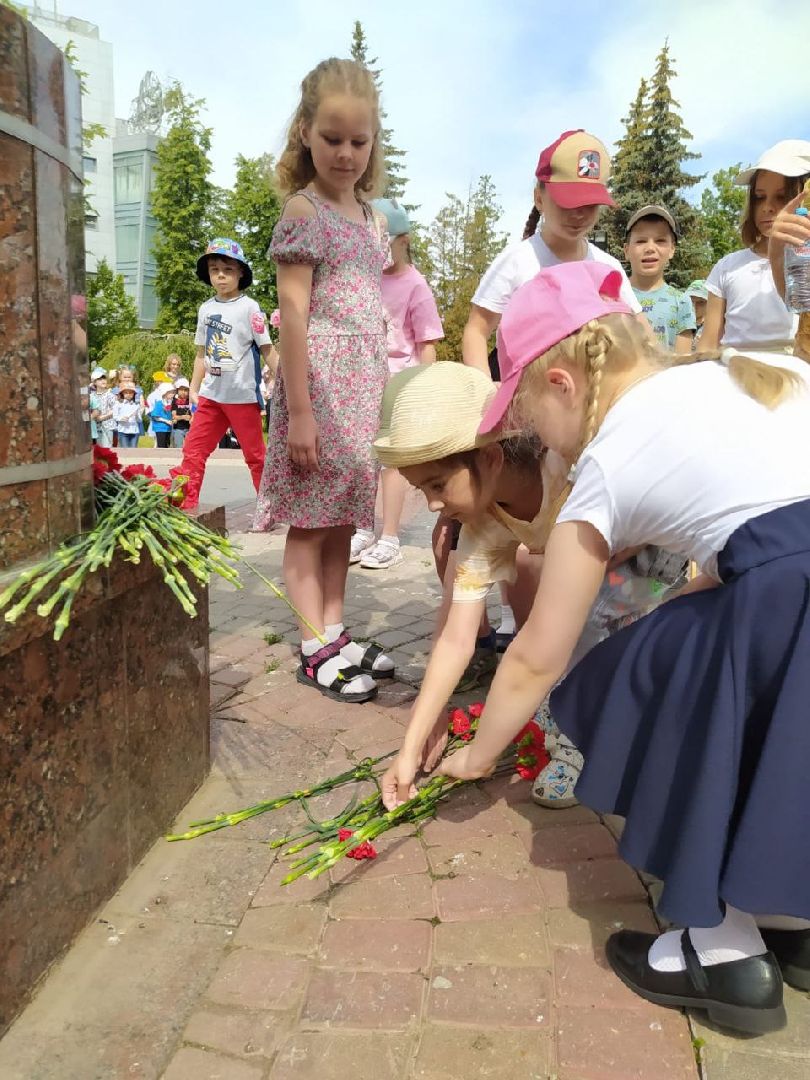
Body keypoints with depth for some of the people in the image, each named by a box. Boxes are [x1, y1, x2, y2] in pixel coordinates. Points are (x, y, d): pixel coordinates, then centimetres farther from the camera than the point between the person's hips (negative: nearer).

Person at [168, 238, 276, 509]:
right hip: (211, 394, 5)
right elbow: (201, 354, 18)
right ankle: (185, 505, 7)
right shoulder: (206, 309, 11)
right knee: (193, 449, 2)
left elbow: (267, 350, -6)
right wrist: (193, 389, 15)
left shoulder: (249, 307, -5)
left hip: (242, 395, -5)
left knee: (255, 455, 3)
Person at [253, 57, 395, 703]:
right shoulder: (303, 211, -4)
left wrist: (384, 393, 14)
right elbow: (293, 313, -11)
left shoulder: (372, 220, 17)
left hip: (366, 383, 7)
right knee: (310, 521, -3)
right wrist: (299, 410, -17)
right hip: (320, 381, -7)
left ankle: (335, 632, 18)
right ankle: (316, 649, 4)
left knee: (345, 516, 9)